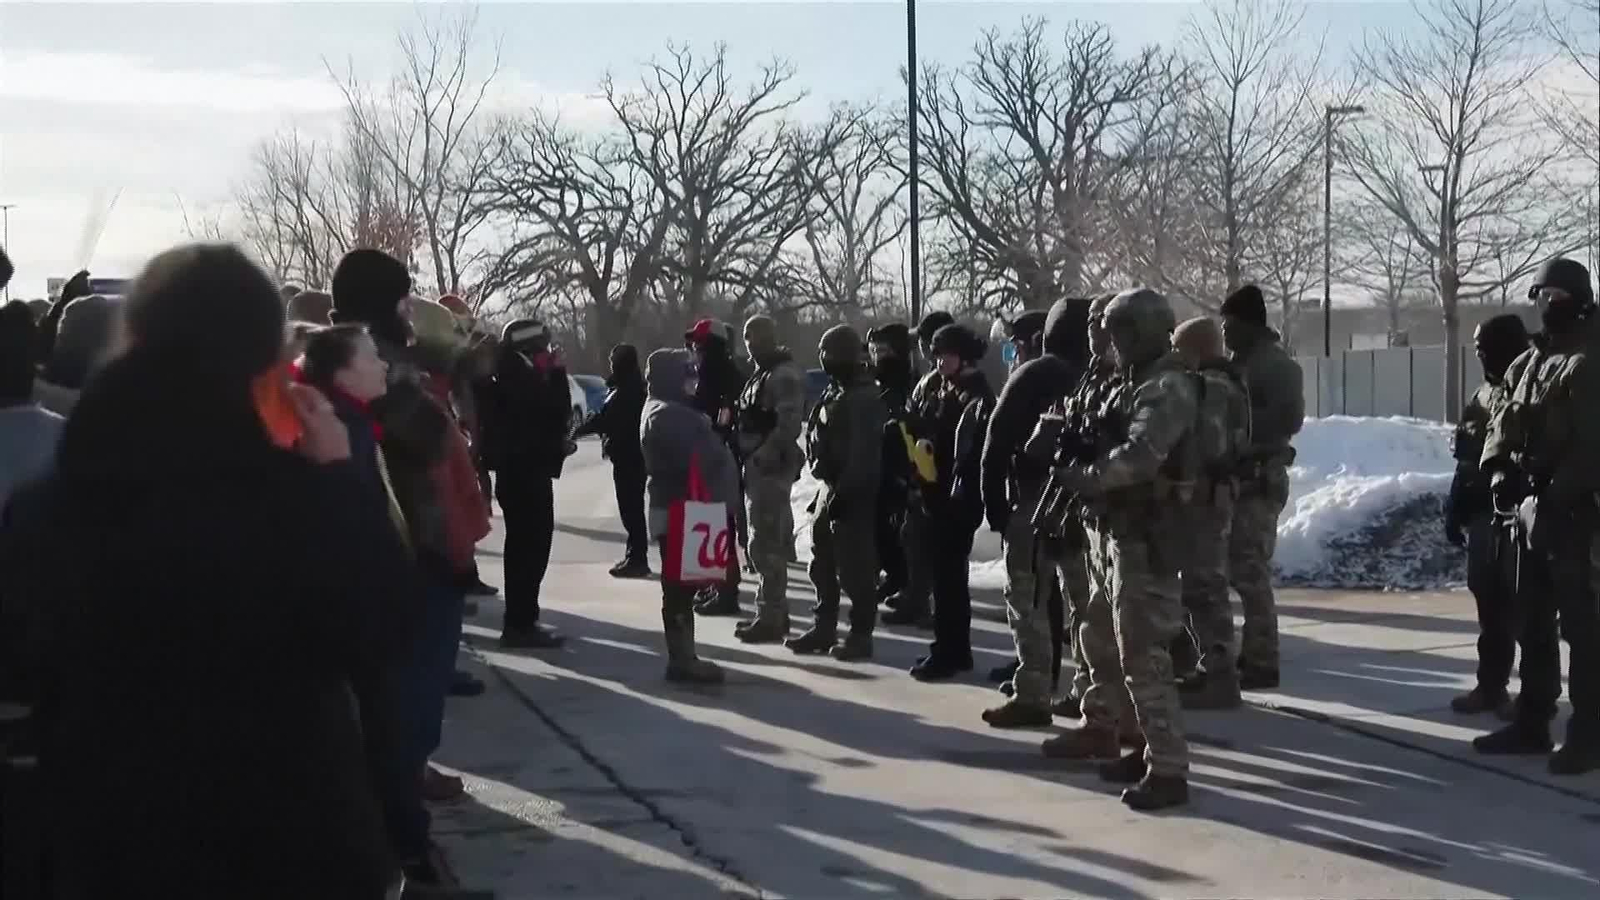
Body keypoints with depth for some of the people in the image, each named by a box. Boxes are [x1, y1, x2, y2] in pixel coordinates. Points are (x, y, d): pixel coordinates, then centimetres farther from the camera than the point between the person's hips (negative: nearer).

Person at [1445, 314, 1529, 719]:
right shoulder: (1482, 396, 15)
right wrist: (1455, 510, 14)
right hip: (1482, 512, 7)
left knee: (1522, 604, -5)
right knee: (1489, 600, 11)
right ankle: (1491, 685, 19)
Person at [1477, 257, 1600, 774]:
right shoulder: (1529, 362, 16)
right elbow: (1504, 423, 14)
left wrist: (1554, 497, -23)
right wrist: (1499, 468, -4)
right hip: (1530, 508, 9)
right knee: (1533, 619, 14)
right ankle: (1532, 723, 23)